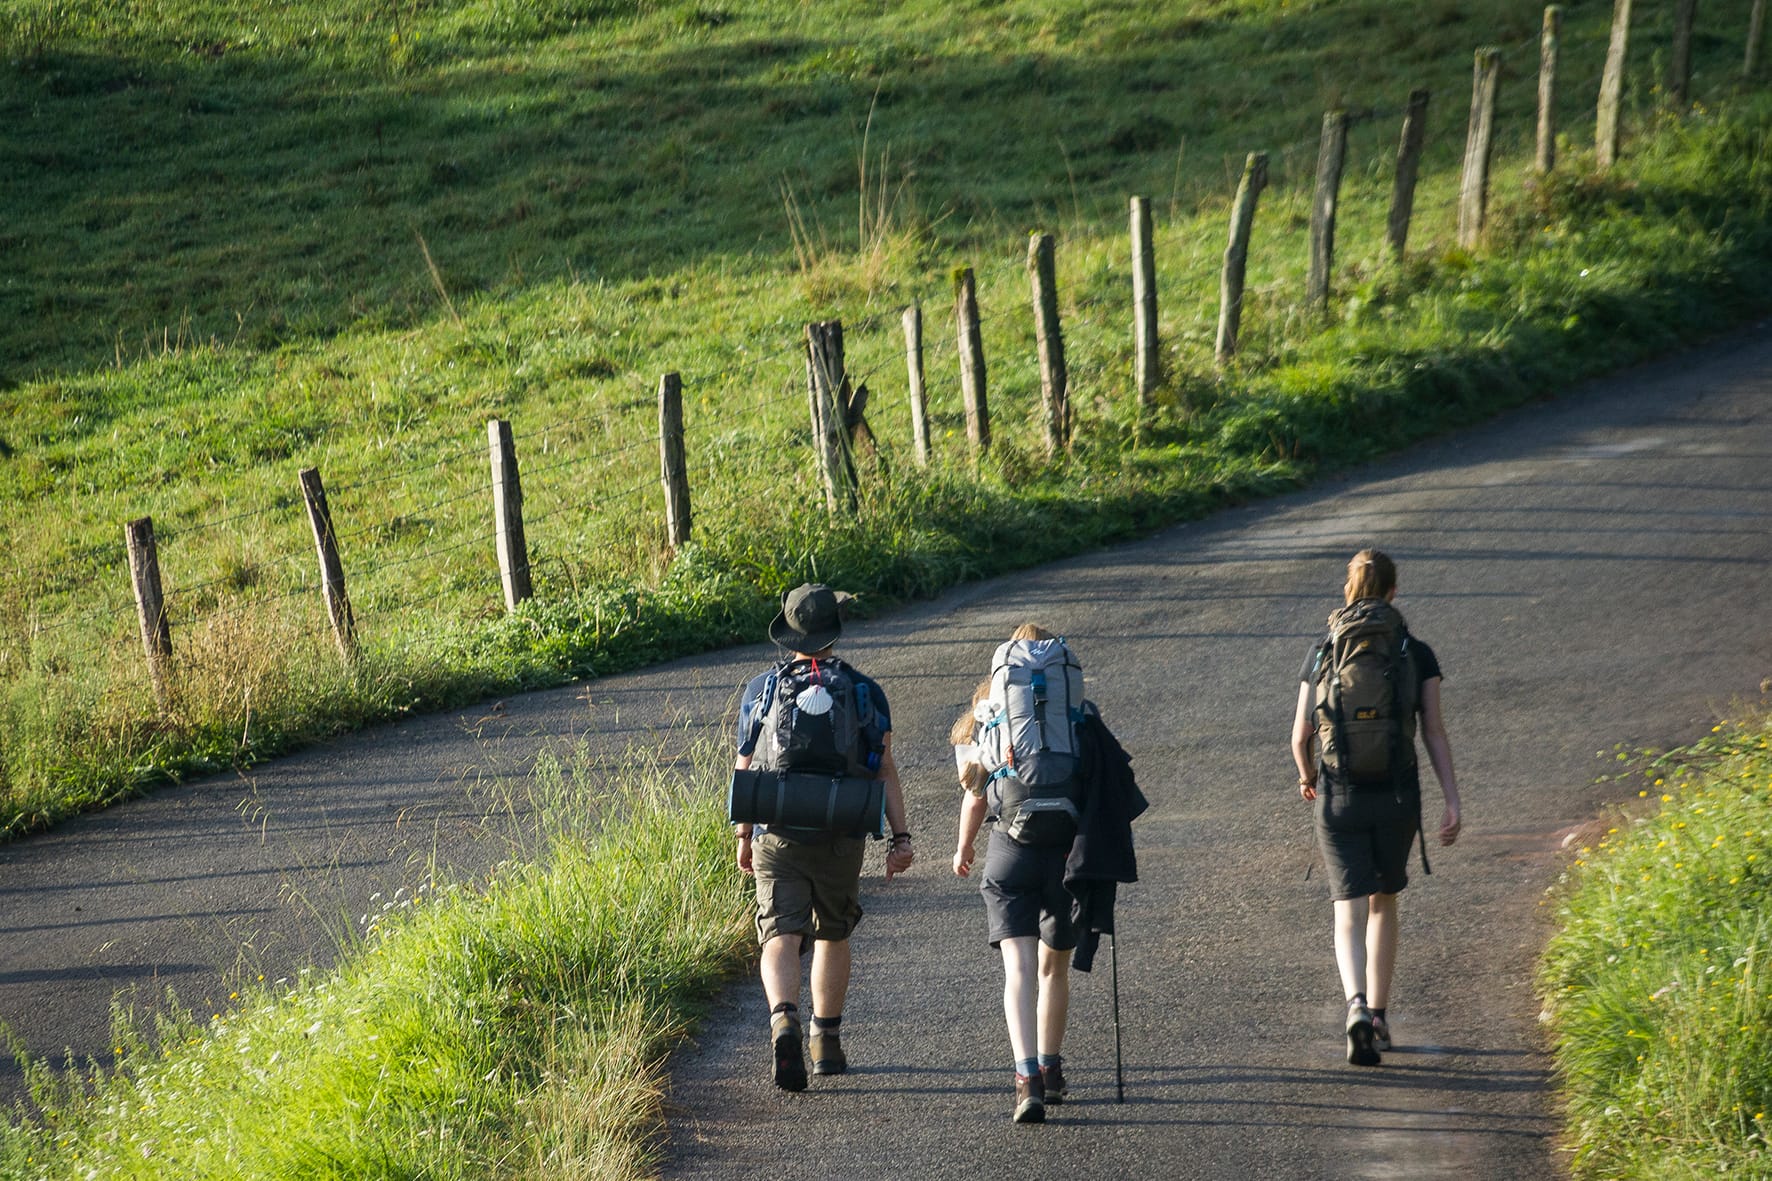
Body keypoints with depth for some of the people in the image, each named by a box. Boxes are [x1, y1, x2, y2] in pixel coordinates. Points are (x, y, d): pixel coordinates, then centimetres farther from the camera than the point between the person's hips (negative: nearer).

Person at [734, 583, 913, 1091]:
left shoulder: (760, 691, 3)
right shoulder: (864, 692, 1)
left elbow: (745, 769, 8)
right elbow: (885, 768, -4)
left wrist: (744, 837, 19)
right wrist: (901, 837, -3)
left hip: (776, 835, -1)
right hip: (840, 839, 1)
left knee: (781, 938, -7)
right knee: (832, 935, 19)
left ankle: (783, 1021, -33)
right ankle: (826, 1041, 25)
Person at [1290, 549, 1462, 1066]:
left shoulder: (1322, 654, 1)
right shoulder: (1417, 654, 0)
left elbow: (1300, 736, 3)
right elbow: (1435, 732, -5)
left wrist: (1306, 776, 24)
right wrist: (1452, 803, -4)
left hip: (1338, 798, -1)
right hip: (1397, 797, 1)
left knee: (1349, 913, -1)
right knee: (1383, 903, 21)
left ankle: (1357, 1005, -26)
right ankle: (1378, 1015, 24)